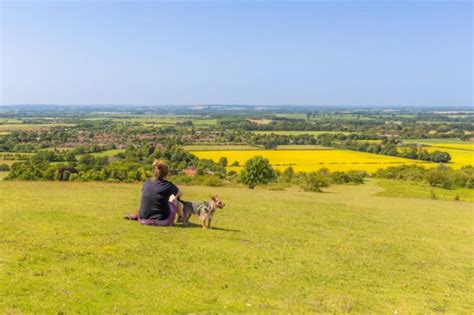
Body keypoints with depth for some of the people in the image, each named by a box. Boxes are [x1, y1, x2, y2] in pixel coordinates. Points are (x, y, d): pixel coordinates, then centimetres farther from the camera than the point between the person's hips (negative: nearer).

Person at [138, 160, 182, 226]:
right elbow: (180, 193, 12)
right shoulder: (168, 185, -10)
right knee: (174, 198, 19)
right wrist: (175, 196, 36)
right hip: (161, 221, -3)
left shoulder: (146, 183, -1)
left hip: (143, 220, 3)